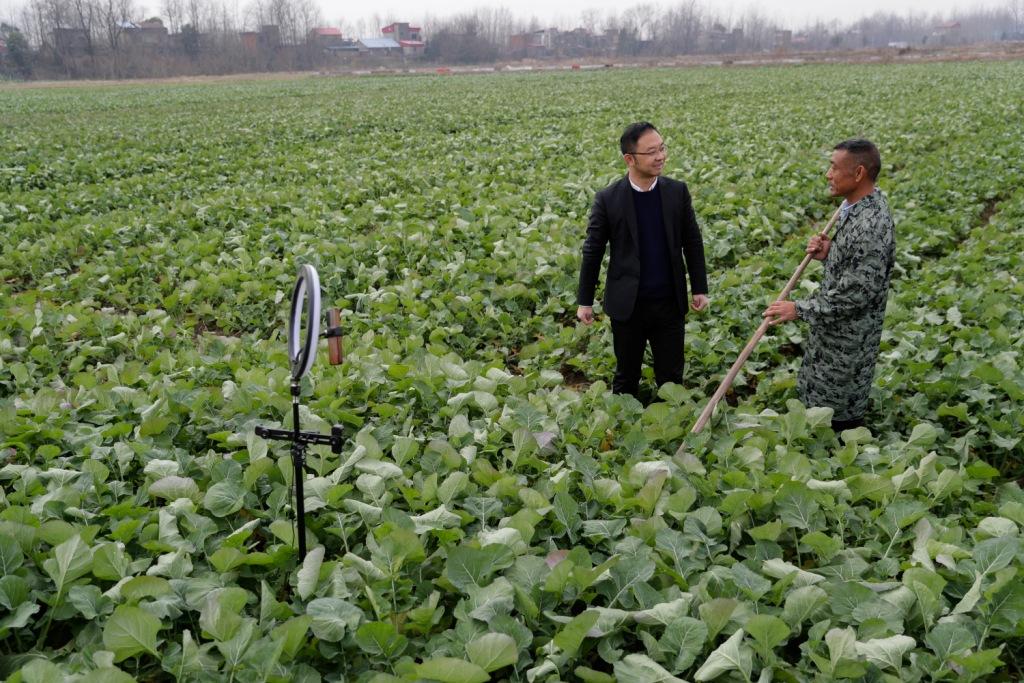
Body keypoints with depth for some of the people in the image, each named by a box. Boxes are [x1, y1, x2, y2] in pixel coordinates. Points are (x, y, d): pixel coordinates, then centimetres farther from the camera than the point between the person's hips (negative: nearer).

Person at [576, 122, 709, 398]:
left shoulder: (677, 191, -2)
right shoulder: (608, 199, -9)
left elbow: (693, 243, 7)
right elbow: (592, 251, -2)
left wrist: (700, 289, 6)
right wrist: (584, 301, 1)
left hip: (670, 304, 2)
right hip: (627, 305, -2)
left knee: (671, 378, 11)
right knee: (626, 378, 14)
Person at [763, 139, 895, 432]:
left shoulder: (871, 226, -30)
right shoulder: (857, 205, 1)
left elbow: (857, 293, -28)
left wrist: (800, 309, -22)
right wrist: (828, 253, -5)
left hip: (848, 336, -10)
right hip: (835, 326, 10)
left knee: (839, 416, 9)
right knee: (818, 399, 24)